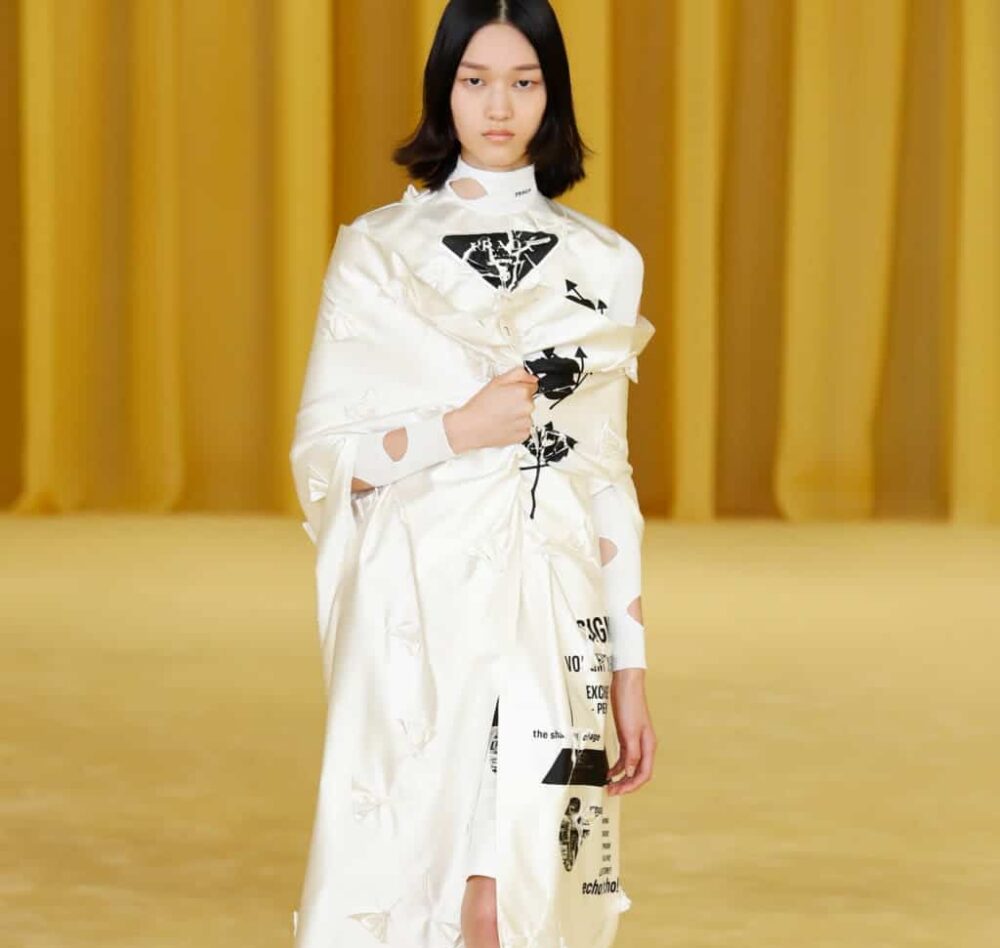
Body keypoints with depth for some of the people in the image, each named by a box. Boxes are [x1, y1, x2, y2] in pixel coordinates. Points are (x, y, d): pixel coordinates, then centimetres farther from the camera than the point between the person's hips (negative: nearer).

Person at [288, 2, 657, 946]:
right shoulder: (376, 252, 4)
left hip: (548, 613, 1)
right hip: (417, 610, -1)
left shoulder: (602, 264, 10)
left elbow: (607, 475, 11)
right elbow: (323, 453, 2)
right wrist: (461, 428, -13)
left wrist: (629, 671, 8)